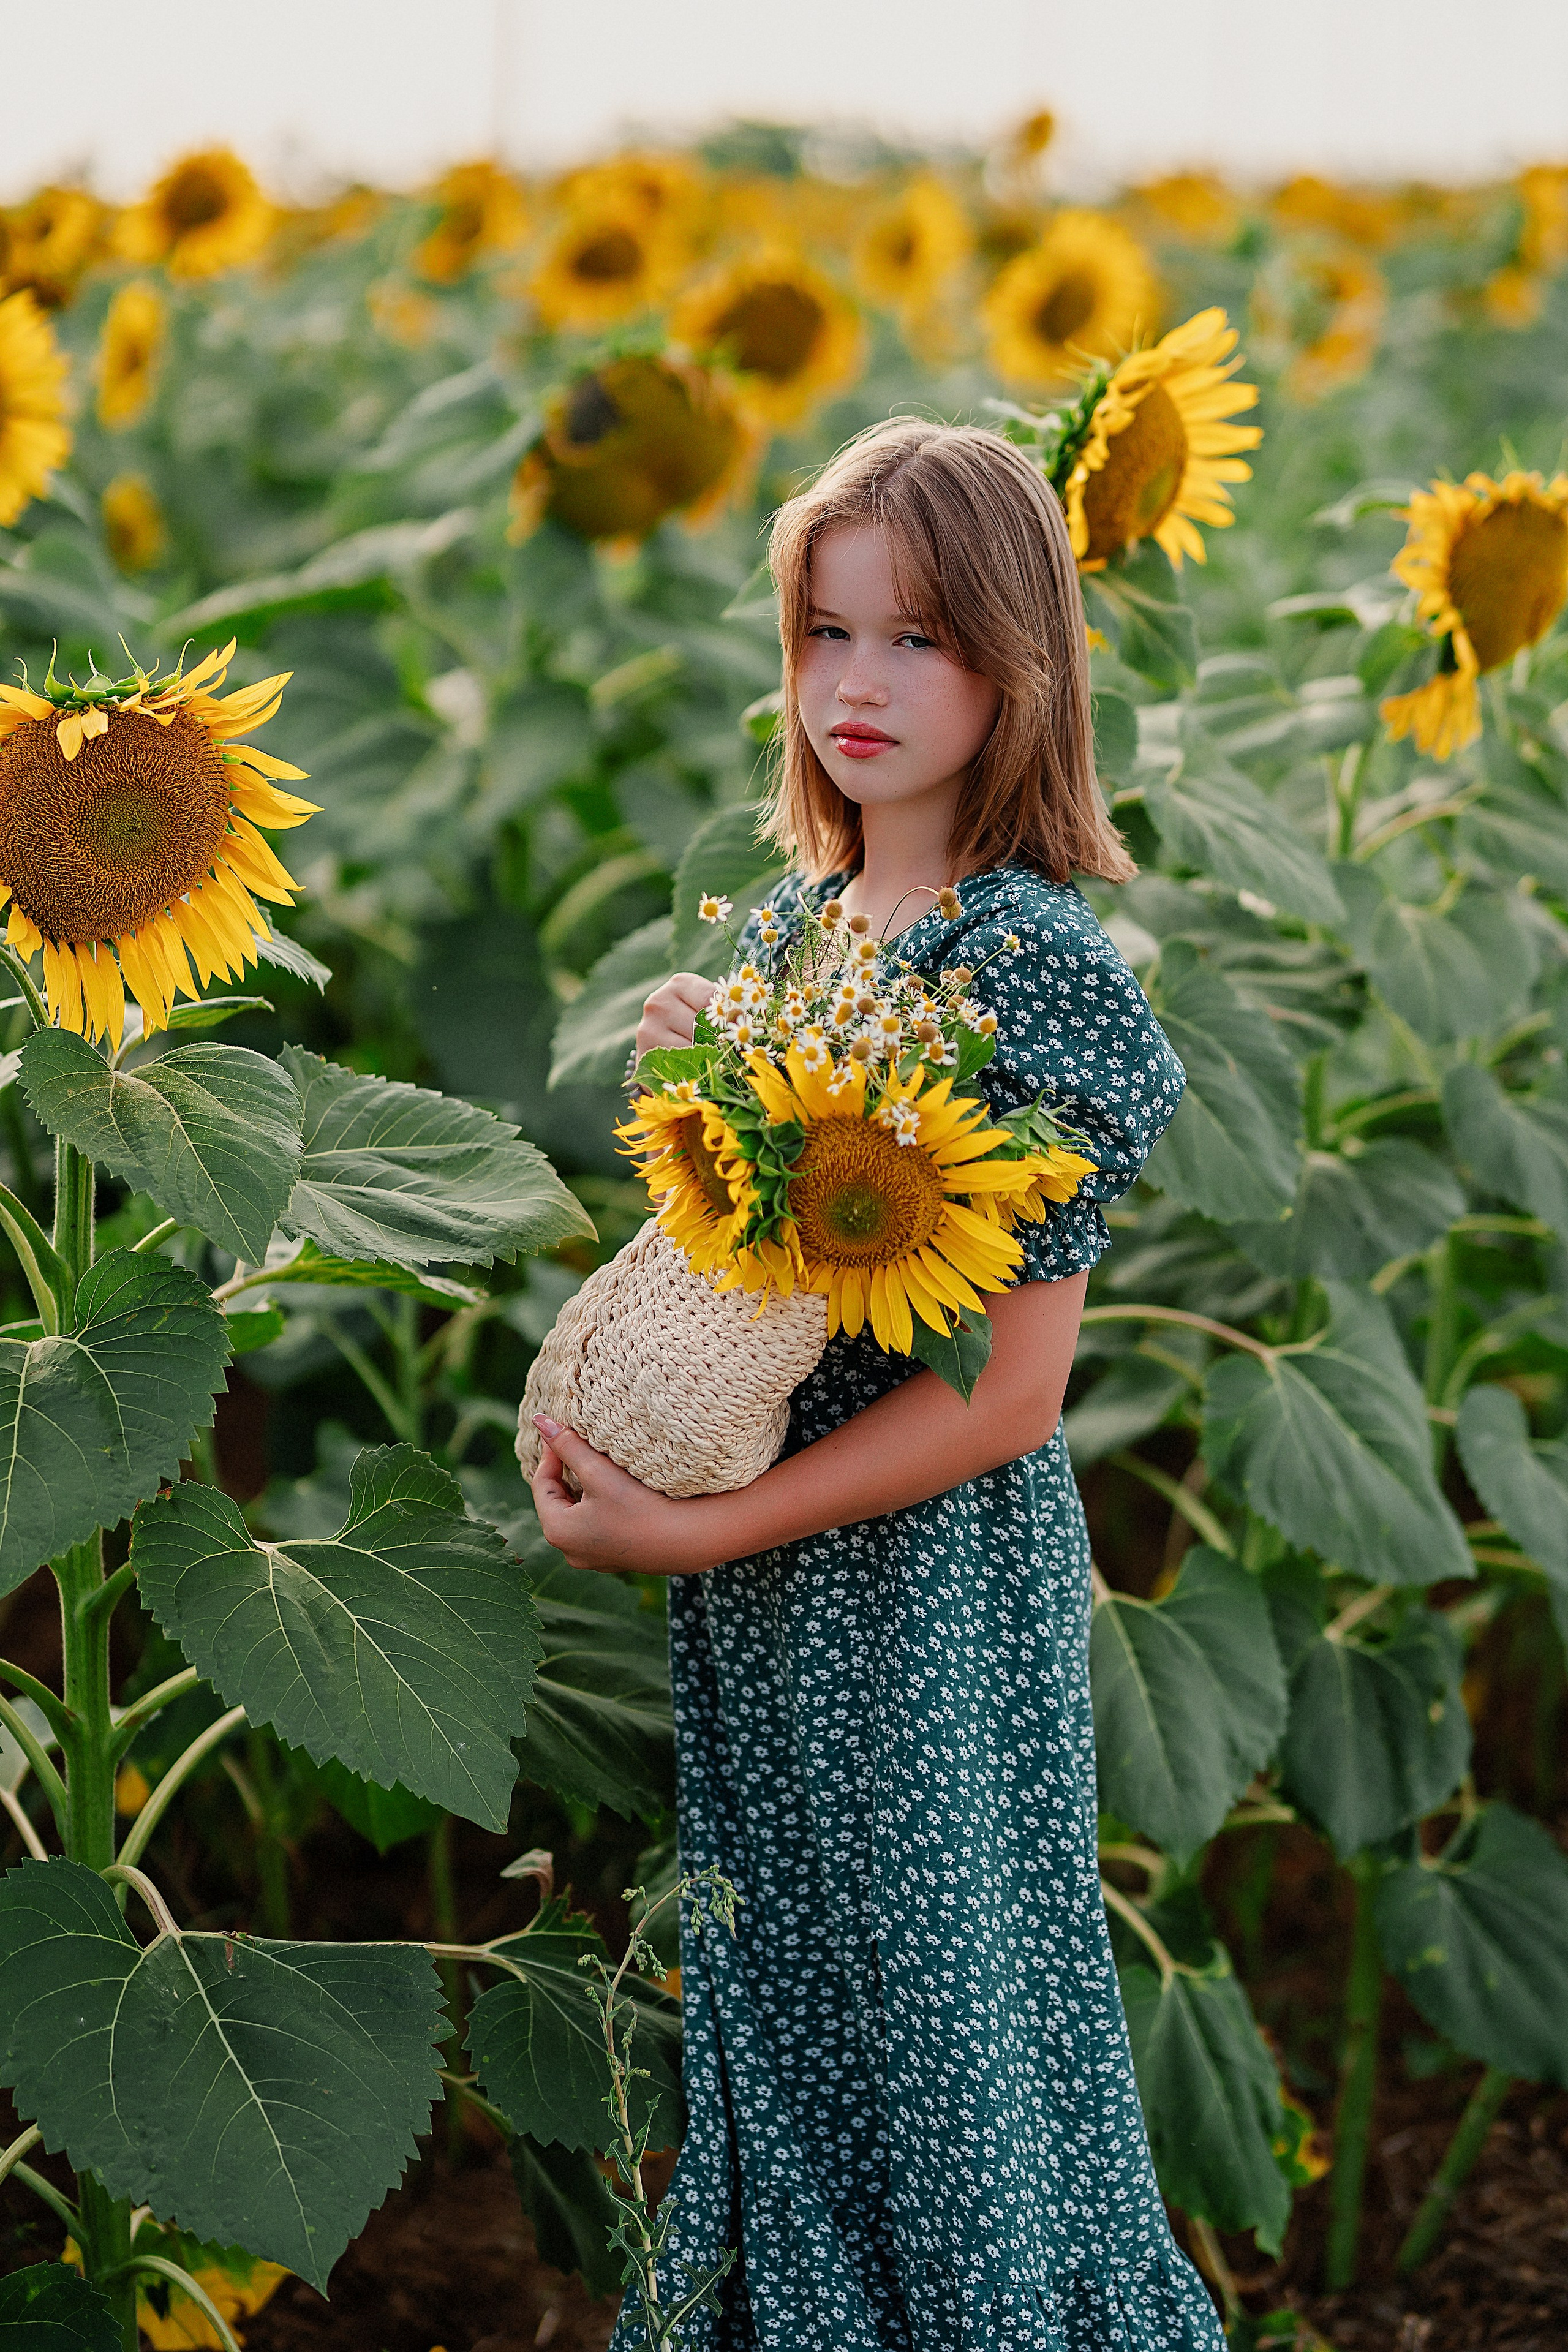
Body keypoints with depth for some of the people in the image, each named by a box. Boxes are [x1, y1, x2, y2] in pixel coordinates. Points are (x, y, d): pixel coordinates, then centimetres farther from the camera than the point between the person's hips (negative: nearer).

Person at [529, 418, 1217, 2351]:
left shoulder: (1030, 956, -17)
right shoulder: (790, 917, 6)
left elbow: (1008, 1395, -19)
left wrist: (697, 1532, -19)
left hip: (933, 1594, -7)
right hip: (760, 1614, 7)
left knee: (937, 2005, 7)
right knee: (775, 2004, 18)